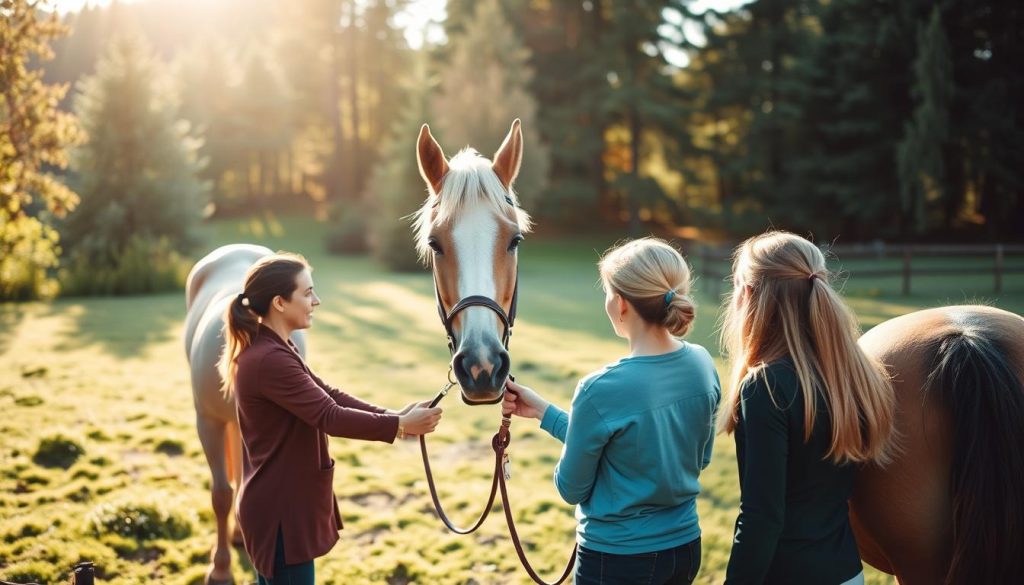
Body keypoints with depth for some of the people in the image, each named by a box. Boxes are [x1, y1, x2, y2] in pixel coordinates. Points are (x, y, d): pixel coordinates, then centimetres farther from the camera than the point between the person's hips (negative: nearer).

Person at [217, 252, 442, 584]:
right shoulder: (271, 360, -24)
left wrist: (391, 416, -3)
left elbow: (328, 396, 6)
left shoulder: (270, 350, 9)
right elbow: (329, 417, -26)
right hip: (281, 509, -10)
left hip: (277, 503, 10)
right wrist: (399, 425, -19)